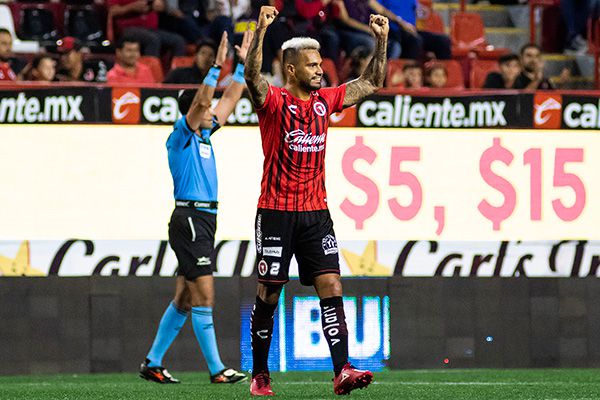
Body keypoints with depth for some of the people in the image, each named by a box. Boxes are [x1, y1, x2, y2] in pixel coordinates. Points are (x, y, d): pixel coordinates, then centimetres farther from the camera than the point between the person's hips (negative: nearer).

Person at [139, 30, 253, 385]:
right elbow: (201, 101, -23)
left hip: (204, 220, 9)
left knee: (184, 299, 10)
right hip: (189, 219, -9)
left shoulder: (204, 135, 16)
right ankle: (217, 369, -11)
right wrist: (217, 66, -26)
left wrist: (242, 64, 21)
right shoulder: (181, 136, -7)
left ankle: (153, 364, 15)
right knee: (204, 296, -10)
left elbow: (230, 101, 23)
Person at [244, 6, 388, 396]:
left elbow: (371, 83, 17)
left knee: (331, 287, -8)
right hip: (276, 213, -4)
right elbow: (252, 75, -27)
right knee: (269, 295, 3)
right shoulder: (274, 101, -6)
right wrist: (262, 29, -39)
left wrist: (381, 40, 5)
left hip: (316, 213, 4)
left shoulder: (325, 100, 9)